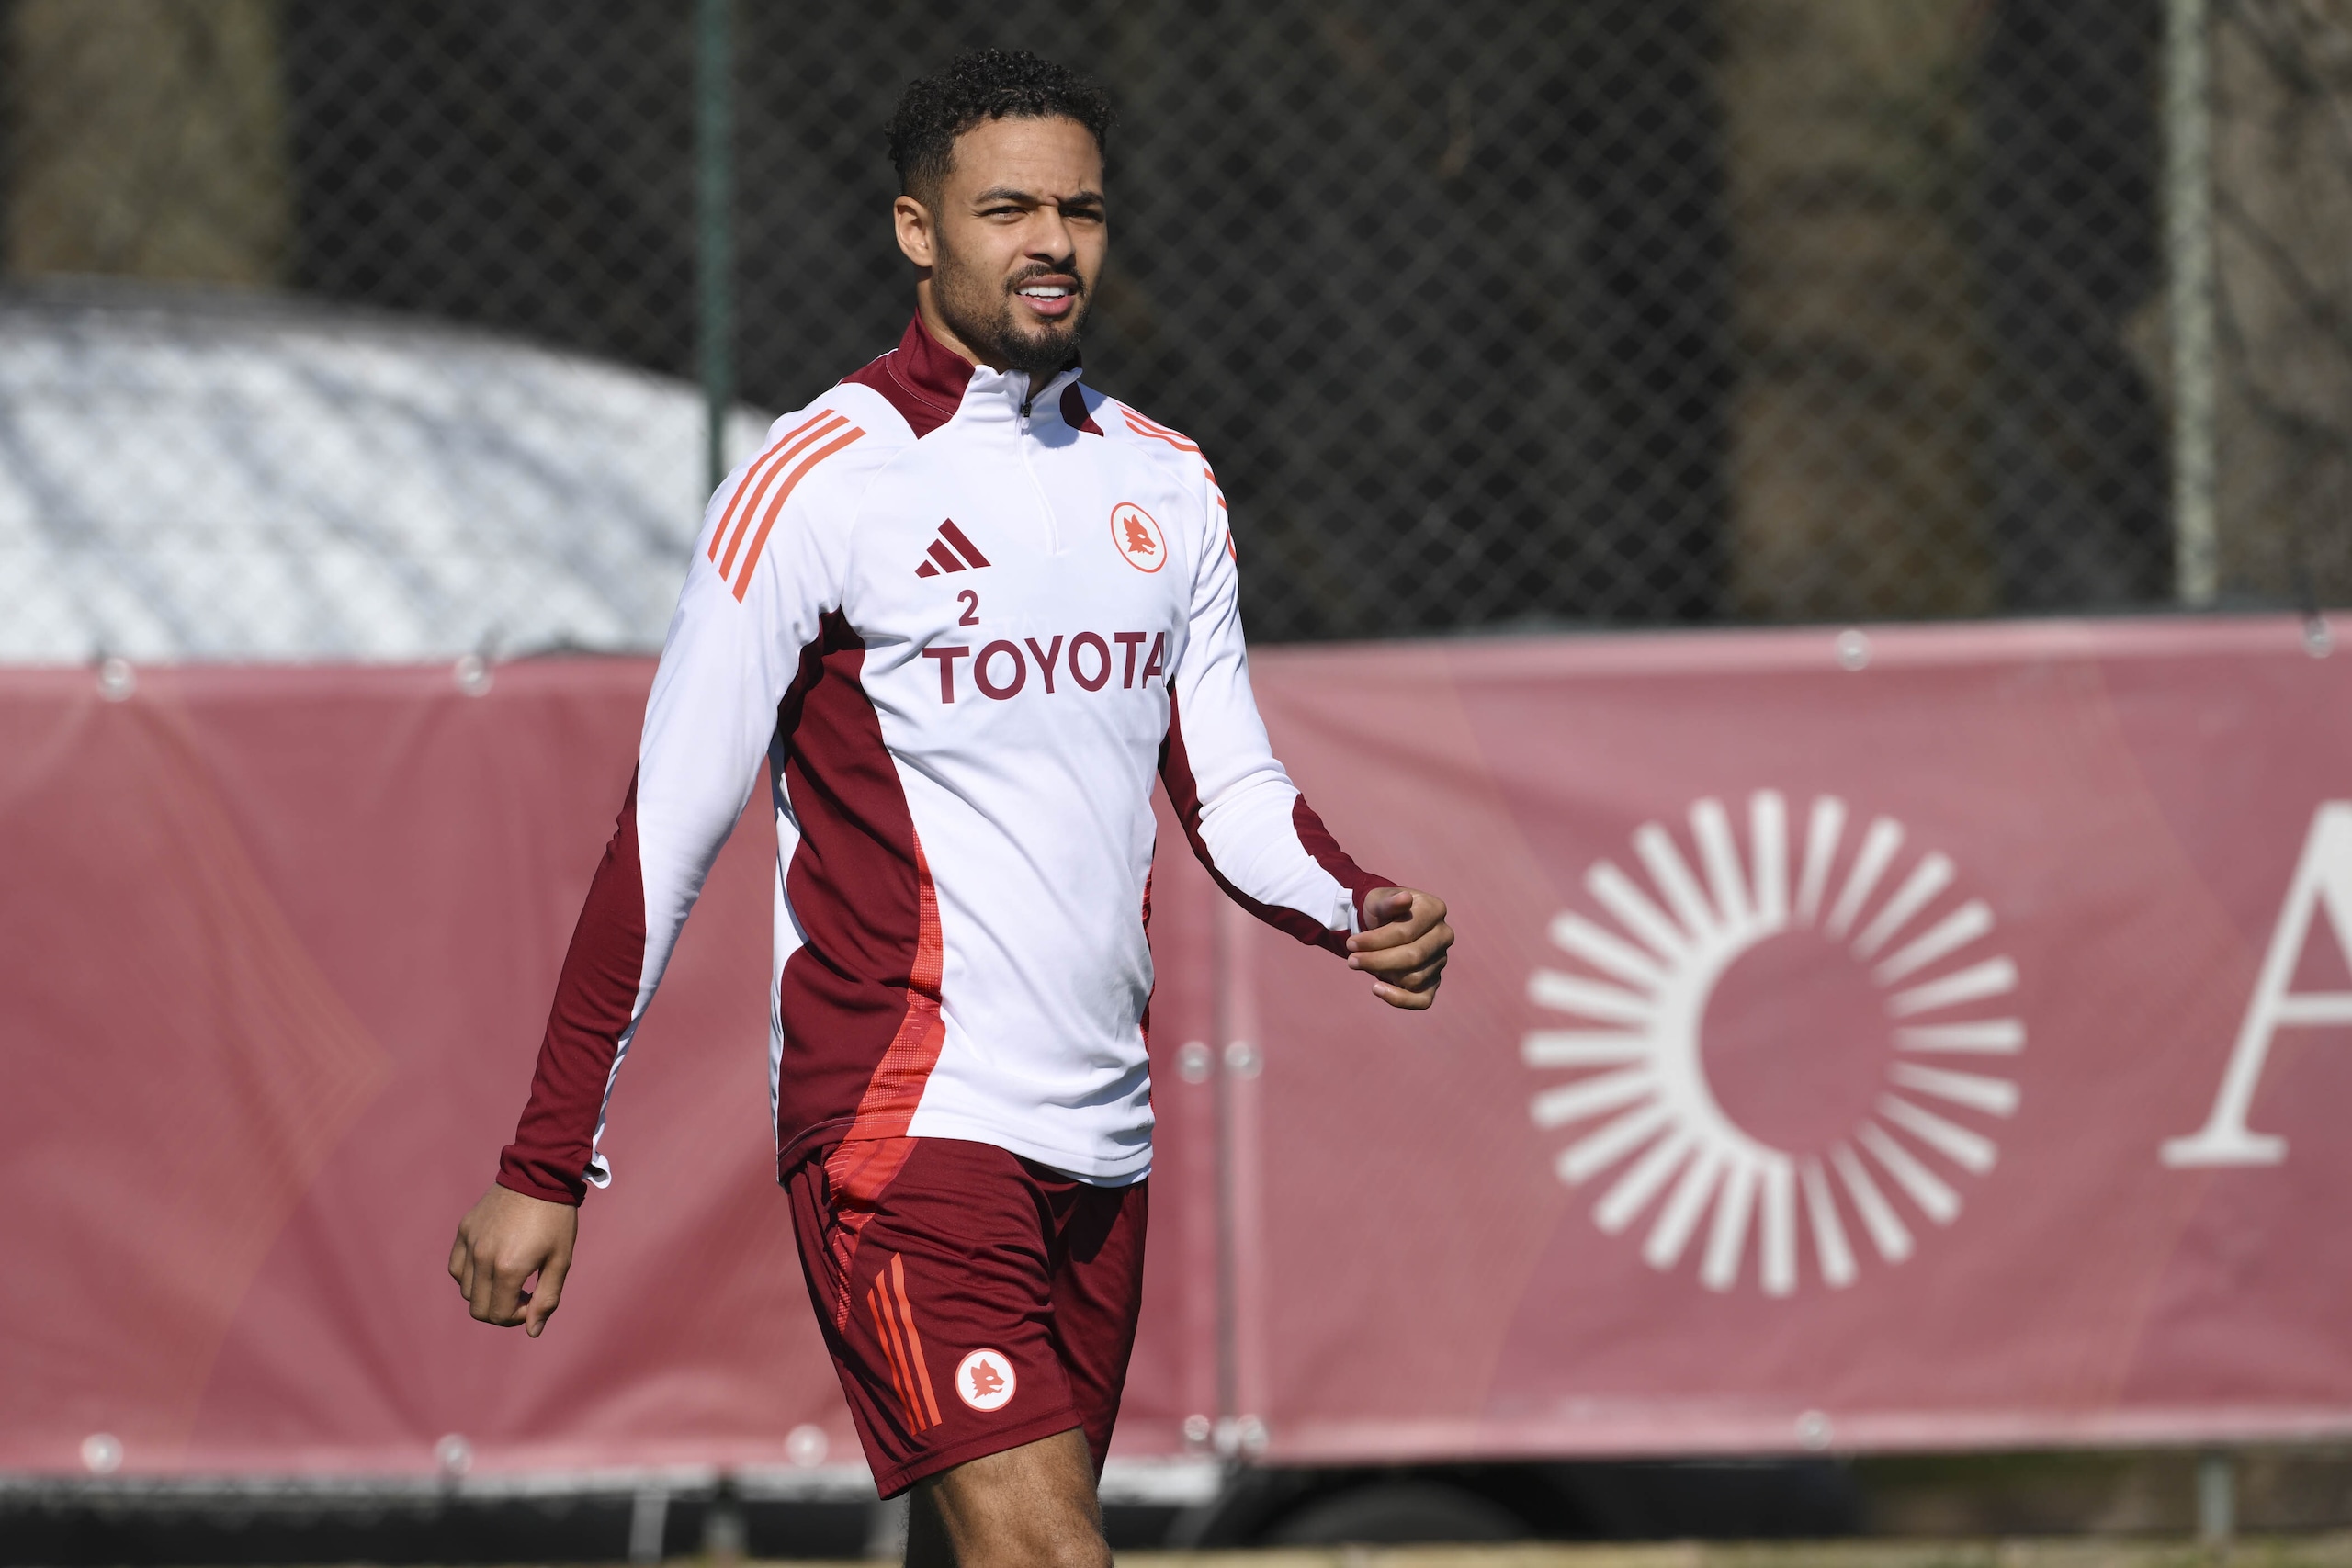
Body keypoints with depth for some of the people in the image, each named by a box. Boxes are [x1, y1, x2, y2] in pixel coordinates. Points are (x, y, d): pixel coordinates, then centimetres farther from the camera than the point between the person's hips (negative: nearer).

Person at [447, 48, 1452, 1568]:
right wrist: (546, 1166, -7)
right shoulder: (818, 482, -6)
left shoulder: (1167, 484, 13)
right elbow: (665, 833, -6)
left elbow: (1231, 789, 19)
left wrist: (1360, 913, -4)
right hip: (901, 1129, -6)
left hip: (1101, 1147, 6)